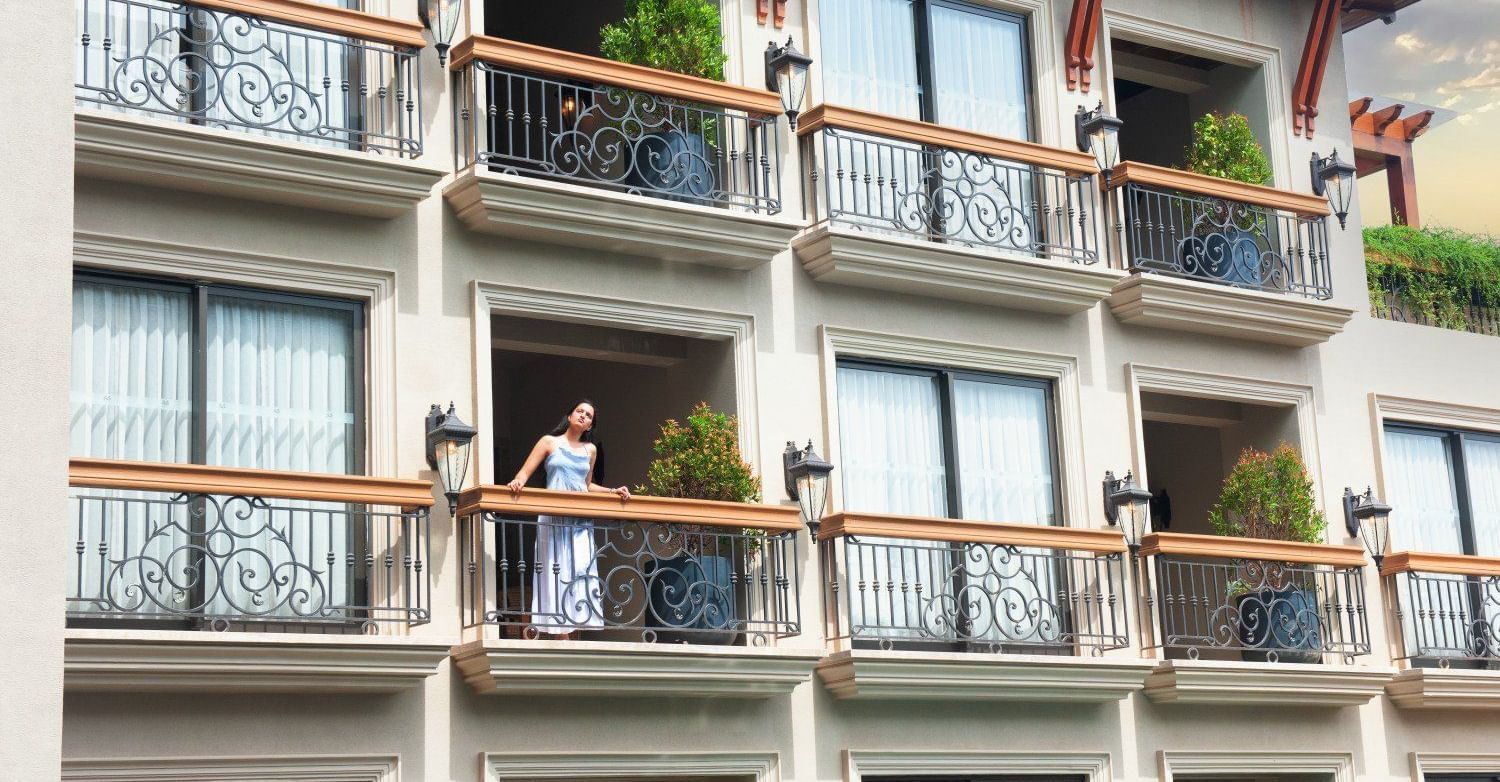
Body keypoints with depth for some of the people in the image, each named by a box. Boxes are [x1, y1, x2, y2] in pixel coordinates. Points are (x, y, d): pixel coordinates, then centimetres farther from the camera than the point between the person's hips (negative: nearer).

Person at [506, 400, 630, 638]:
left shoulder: (590, 449, 18)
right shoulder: (550, 442, 7)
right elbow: (525, 471, 0)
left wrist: (612, 491, 13)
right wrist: (517, 482, -21)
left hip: (581, 522, 4)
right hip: (553, 518, -4)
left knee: (580, 572, -3)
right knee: (556, 572, -8)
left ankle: (576, 625, -1)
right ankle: (562, 638, -11)